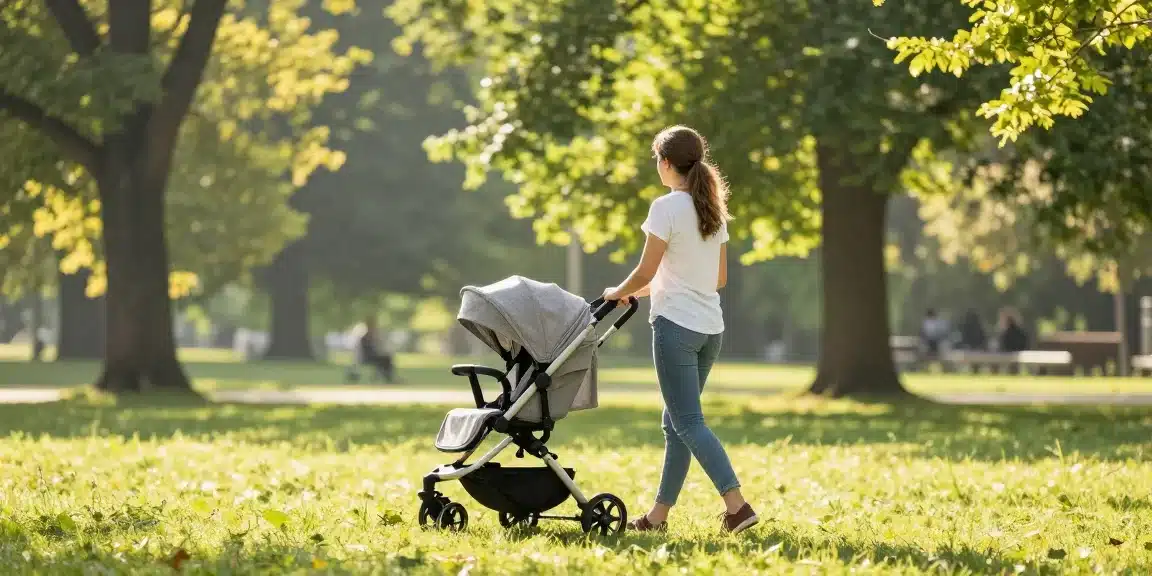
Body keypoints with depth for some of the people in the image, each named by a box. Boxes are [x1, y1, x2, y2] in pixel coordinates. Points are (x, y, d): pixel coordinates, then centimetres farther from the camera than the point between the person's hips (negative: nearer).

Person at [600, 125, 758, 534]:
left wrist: (619, 294, 8)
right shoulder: (713, 209, 11)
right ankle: (659, 515, 17)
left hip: (675, 326, -8)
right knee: (676, 422, 13)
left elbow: (645, 273, -13)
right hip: (710, 328, 8)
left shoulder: (666, 208, -12)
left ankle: (737, 506, -18)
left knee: (688, 423, -7)